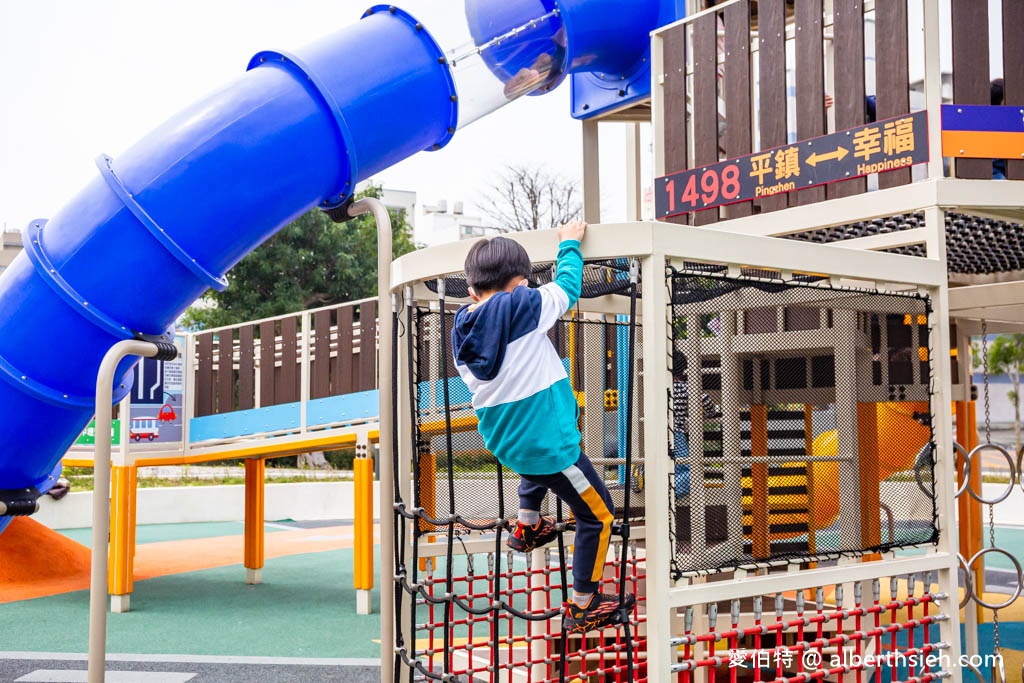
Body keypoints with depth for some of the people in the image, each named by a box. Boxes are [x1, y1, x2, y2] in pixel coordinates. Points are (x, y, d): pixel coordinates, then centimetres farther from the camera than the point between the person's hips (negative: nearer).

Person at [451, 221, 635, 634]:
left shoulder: (461, 330, -2)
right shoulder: (523, 306, -20)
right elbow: (568, 287, -4)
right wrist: (570, 244, 11)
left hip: (503, 441, 7)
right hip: (548, 442, -7)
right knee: (597, 514, 9)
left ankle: (528, 526, 45)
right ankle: (583, 606, 16)